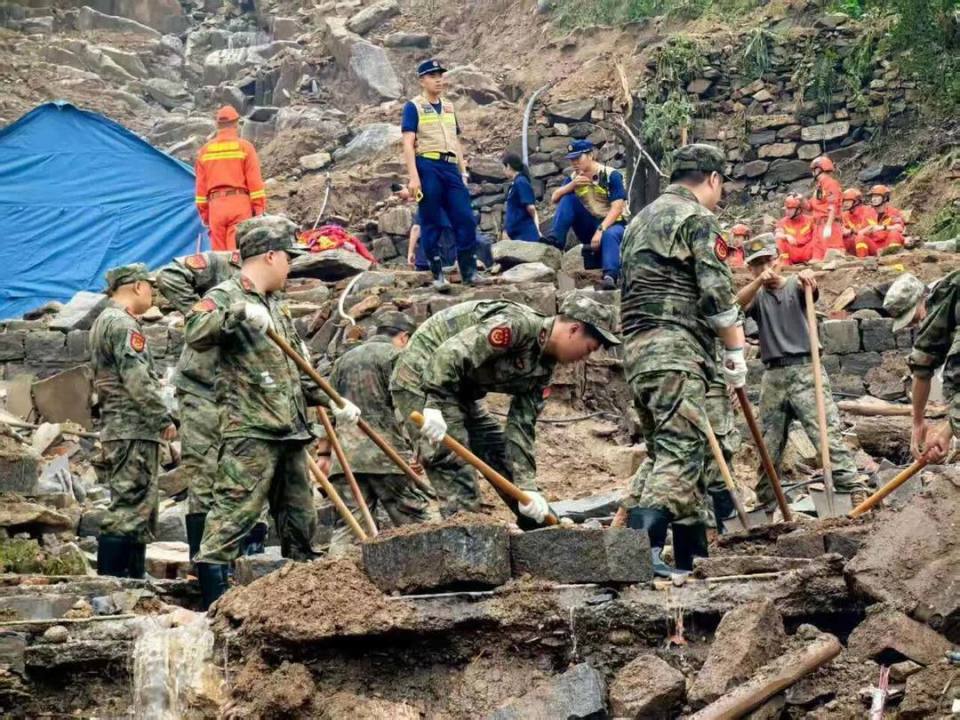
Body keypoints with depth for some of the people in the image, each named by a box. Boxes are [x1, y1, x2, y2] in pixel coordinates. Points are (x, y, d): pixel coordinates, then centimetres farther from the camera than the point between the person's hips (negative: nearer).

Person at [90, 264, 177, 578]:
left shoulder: (103, 322, 21)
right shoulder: (123, 324, -12)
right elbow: (137, 381, -20)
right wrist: (165, 419, -12)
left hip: (116, 429, 11)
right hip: (134, 430, -11)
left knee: (140, 509, 14)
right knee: (129, 508, -12)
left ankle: (135, 575, 17)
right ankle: (112, 577, -14)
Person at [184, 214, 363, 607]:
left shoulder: (277, 306, 23)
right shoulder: (225, 297, -5)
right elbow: (195, 333, -25)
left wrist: (332, 404, 23)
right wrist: (238, 313, -35)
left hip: (290, 430, 9)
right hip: (249, 429, -9)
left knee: (300, 517, 13)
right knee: (235, 510, -14)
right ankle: (214, 600, -16)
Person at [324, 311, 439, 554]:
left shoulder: (344, 359, 22)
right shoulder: (396, 355, 2)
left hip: (345, 452, 6)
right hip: (384, 451, -6)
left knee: (348, 523, 3)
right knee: (421, 517, -3)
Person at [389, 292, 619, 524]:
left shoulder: (543, 366, 4)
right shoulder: (518, 324, -26)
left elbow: (522, 426, 4)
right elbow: (451, 353, -35)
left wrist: (526, 486, -4)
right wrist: (434, 405, -41)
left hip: (461, 390, 10)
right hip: (423, 379, -10)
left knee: (503, 456, 16)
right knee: (457, 474, -15)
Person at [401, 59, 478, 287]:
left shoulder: (449, 108, 20)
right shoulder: (413, 107, 2)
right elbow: (408, 144, -6)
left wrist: (463, 172, 16)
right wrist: (413, 177, -15)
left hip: (451, 167, 5)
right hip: (427, 167, -5)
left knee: (466, 219, -4)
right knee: (431, 222, -1)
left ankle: (469, 272, 1)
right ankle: (437, 274, 4)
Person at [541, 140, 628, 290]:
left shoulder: (611, 175, -13)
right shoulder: (574, 178, 5)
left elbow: (616, 208, -21)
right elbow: (554, 198, -3)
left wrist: (600, 230, -32)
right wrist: (572, 185, -20)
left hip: (612, 223, -5)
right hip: (589, 226, 5)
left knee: (609, 235, -41)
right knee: (568, 198, -12)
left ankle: (610, 276, -58)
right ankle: (556, 239, -21)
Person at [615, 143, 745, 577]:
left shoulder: (641, 221, 24)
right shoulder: (698, 219, -4)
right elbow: (717, 294, -11)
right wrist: (736, 352, -3)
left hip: (636, 347, 9)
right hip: (676, 349, -9)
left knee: (670, 453, 13)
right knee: (681, 451, -16)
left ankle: (693, 555, 15)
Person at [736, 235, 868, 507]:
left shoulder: (794, 287, 5)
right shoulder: (757, 297, 12)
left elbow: (811, 289, -19)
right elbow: (736, 304, -11)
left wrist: (808, 277, -44)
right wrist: (759, 280, -29)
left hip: (804, 370, -4)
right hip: (773, 375, 4)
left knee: (827, 433, -13)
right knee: (768, 444, 9)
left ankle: (855, 490, -19)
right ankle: (764, 500, 19)